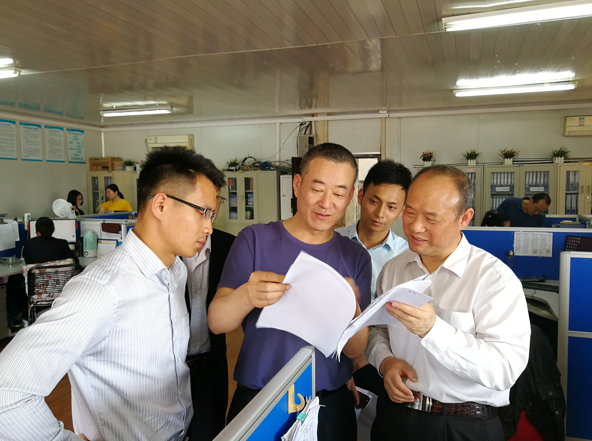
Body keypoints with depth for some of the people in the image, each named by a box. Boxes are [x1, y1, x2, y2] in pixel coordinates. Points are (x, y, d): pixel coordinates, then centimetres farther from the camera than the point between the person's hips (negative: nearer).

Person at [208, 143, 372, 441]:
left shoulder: (356, 258, -3)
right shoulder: (255, 239, -8)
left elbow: (355, 349, -6)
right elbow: (216, 322, -13)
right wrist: (246, 296, -34)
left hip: (329, 406, 2)